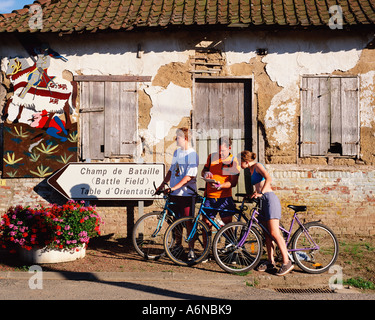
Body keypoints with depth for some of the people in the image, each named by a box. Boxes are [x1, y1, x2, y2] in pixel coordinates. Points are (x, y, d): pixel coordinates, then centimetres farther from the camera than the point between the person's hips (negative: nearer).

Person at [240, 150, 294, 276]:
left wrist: (261, 193, -20)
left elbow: (268, 178, -19)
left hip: (270, 199, -9)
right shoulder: (251, 170, 22)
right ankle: (270, 261, 13)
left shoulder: (257, 166, -3)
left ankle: (286, 262, -14)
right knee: (266, 234, 8)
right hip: (263, 201, 9)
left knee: (274, 233, -14)